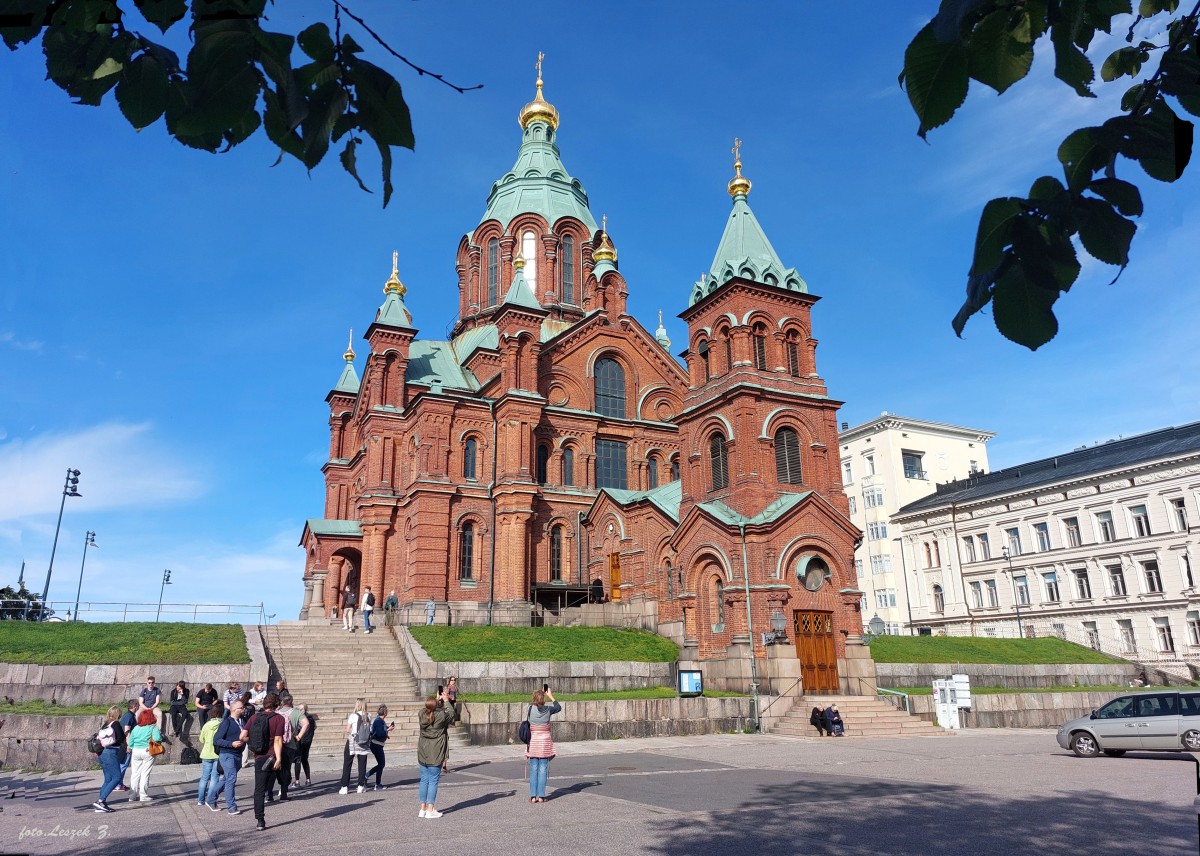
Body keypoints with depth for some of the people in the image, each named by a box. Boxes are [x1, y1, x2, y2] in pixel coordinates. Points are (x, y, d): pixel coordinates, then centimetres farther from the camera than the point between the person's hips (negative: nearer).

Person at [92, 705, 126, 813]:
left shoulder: (105, 725, 14)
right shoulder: (116, 724, -7)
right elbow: (121, 738, -12)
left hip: (102, 753, 8)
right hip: (111, 753, -8)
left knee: (108, 779, 13)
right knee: (117, 778, -7)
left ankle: (102, 804, 7)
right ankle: (100, 801, -17)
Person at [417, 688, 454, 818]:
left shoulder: (422, 716, -3)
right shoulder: (441, 716, -16)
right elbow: (452, 715, 4)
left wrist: (437, 700, 22)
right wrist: (446, 702, 14)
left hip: (423, 754, 5)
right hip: (435, 755, -5)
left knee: (424, 780, 13)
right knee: (433, 781, 2)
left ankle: (423, 809, 20)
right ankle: (430, 810, 5)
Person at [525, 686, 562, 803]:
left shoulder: (531, 708, -3)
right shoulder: (548, 710, -3)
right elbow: (558, 707, 17)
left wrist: (541, 693, 24)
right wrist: (550, 696, 22)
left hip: (533, 741, 1)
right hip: (545, 741, -1)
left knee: (533, 770, 5)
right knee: (543, 769, 2)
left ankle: (533, 796, 3)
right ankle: (541, 796, 1)